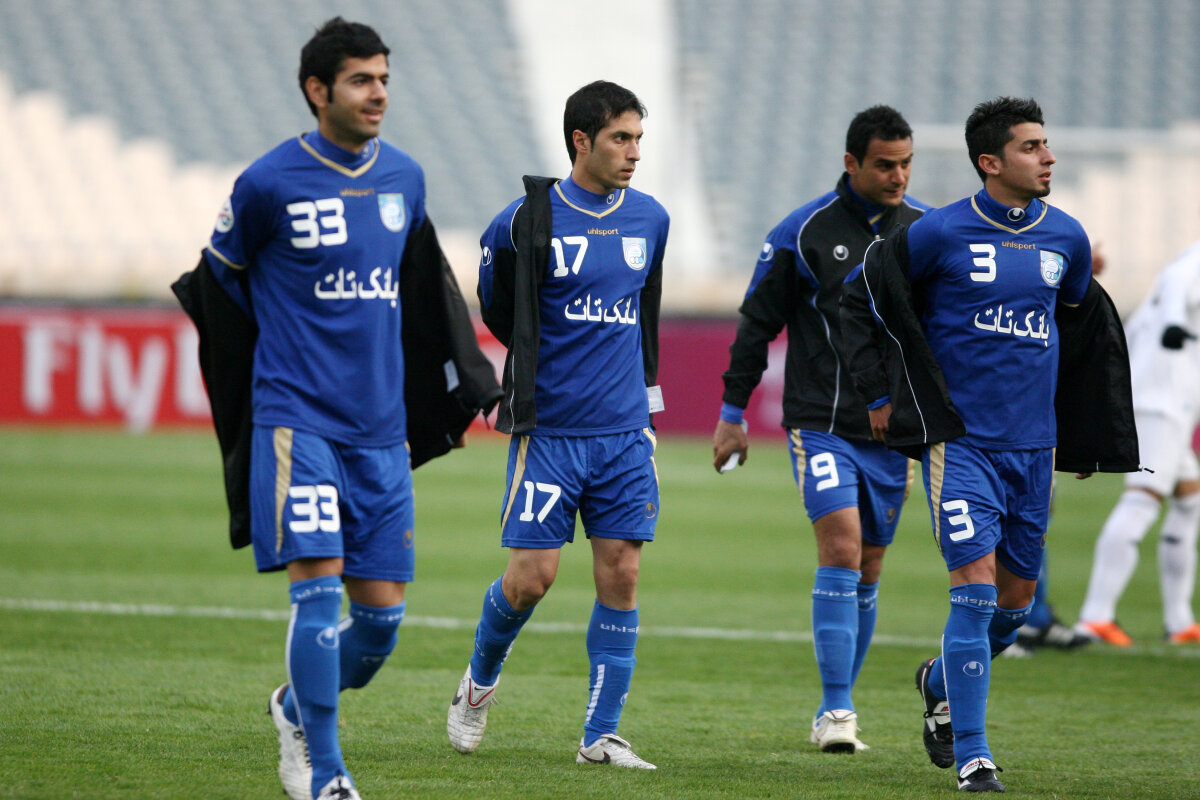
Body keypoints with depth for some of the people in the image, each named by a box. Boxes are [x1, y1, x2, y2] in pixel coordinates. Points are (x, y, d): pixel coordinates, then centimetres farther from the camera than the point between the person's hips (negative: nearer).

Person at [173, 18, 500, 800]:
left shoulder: (404, 178, 8)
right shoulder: (269, 183, -8)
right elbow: (221, 275, 7)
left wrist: (468, 381, 20)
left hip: (381, 428, 5)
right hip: (296, 419, -5)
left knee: (382, 612, 3)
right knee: (319, 586, -15)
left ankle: (298, 708, 31)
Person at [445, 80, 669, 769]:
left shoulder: (650, 219, 7)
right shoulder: (528, 220, -7)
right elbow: (495, 306, 10)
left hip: (625, 433, 4)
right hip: (548, 428, -4)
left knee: (621, 576, -2)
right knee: (532, 576, -7)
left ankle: (602, 735, 4)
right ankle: (480, 682, 22)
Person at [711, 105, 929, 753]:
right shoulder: (804, 233, -4)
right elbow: (756, 324, 2)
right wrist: (732, 413, 3)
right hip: (822, 425, -4)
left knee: (866, 571, 8)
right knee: (841, 548, -17)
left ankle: (838, 706, 19)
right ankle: (835, 712, -16)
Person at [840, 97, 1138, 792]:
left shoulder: (1066, 239, 6)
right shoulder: (942, 233, -8)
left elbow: (1083, 323, 23)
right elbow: (862, 293, 4)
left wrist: (1085, 436, 22)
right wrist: (880, 392, 1)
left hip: (1035, 445, 5)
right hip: (961, 441, -5)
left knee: (1018, 596, 10)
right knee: (976, 585, -14)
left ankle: (942, 686, 39)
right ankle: (973, 756, -9)